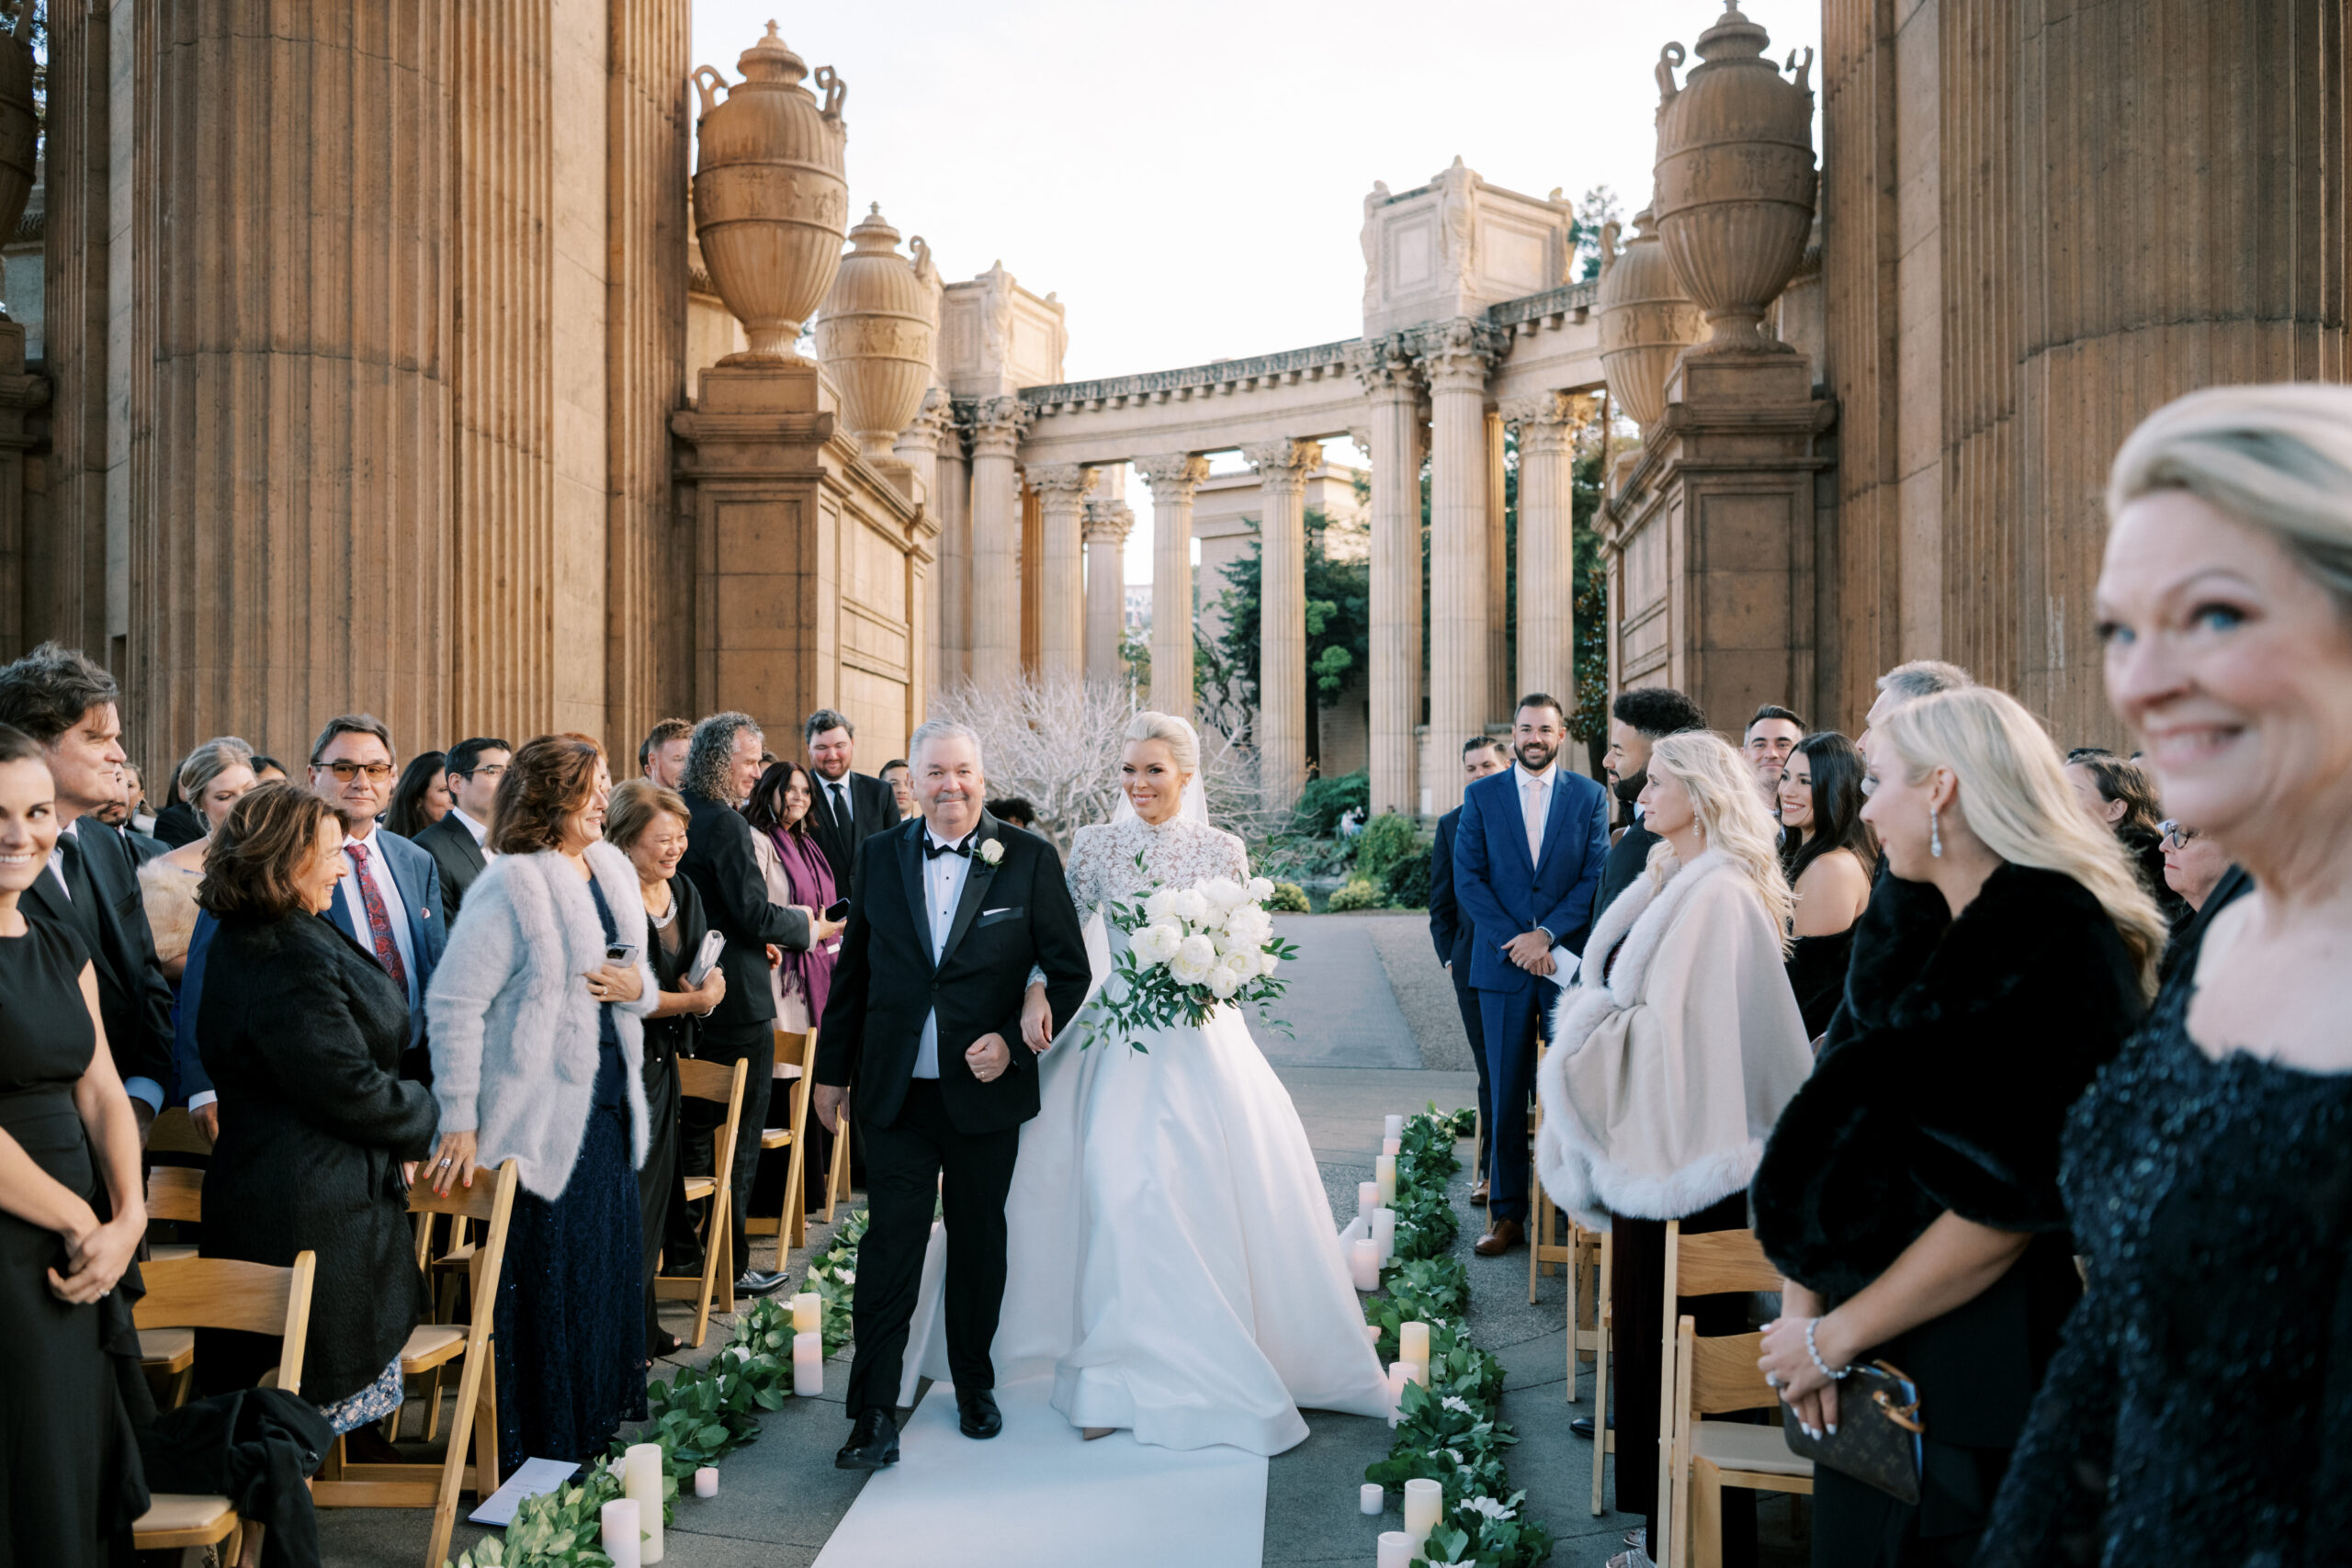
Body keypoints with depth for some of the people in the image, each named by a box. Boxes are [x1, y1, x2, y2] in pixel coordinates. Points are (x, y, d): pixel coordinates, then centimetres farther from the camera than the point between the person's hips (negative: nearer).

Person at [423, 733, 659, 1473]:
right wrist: (460, 1123, -18)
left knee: (608, 1268, 14)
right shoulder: (512, 883, -14)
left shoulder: (614, 869, 9)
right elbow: (454, 1001, -18)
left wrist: (638, 984, -5)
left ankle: (595, 1430, 30)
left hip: (609, 1106, 8)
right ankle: (535, 1451, 19)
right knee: (545, 1280, 2)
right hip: (542, 1117, -7)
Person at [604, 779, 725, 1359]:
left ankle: (643, 1326, 28)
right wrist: (693, 999, -14)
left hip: (662, 1061, 8)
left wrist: (707, 987, -6)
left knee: (654, 1196, 15)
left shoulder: (682, 890, 9)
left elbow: (704, 974, 16)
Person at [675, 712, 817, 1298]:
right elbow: (755, 914, -22)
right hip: (738, 1003, -9)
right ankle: (728, 1265, 8)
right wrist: (803, 925, -4)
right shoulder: (726, 824, -19)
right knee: (739, 1138, 1)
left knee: (694, 1129, 19)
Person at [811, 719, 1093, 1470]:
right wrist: (830, 1070, 10)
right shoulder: (879, 856, 4)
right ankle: (874, 1417, 10)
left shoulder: (1029, 859, -3)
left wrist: (1016, 1043, -13)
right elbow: (852, 971, 9)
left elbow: (1069, 971, -1)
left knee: (980, 1245, 15)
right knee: (890, 1248, 0)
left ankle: (975, 1387, 35)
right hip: (896, 1095, 1)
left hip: (985, 1090, 0)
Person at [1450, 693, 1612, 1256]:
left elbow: (1596, 877, -1)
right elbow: (1467, 878, 1)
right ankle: (1507, 1213, 11)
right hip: (1502, 962, 0)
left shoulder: (1590, 796, 6)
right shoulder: (1481, 796, 7)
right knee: (1505, 1095, 3)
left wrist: (1547, 934, -12)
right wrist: (1515, 940, -9)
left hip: (1570, 961, 0)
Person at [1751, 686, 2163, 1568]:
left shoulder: (2056, 940, -17)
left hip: (1989, 1377, -7)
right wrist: (1801, 1305, -7)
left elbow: (2010, 1198, -22)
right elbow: (1831, 1127, 4)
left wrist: (1836, 1335, -14)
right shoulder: (1913, 937, 8)